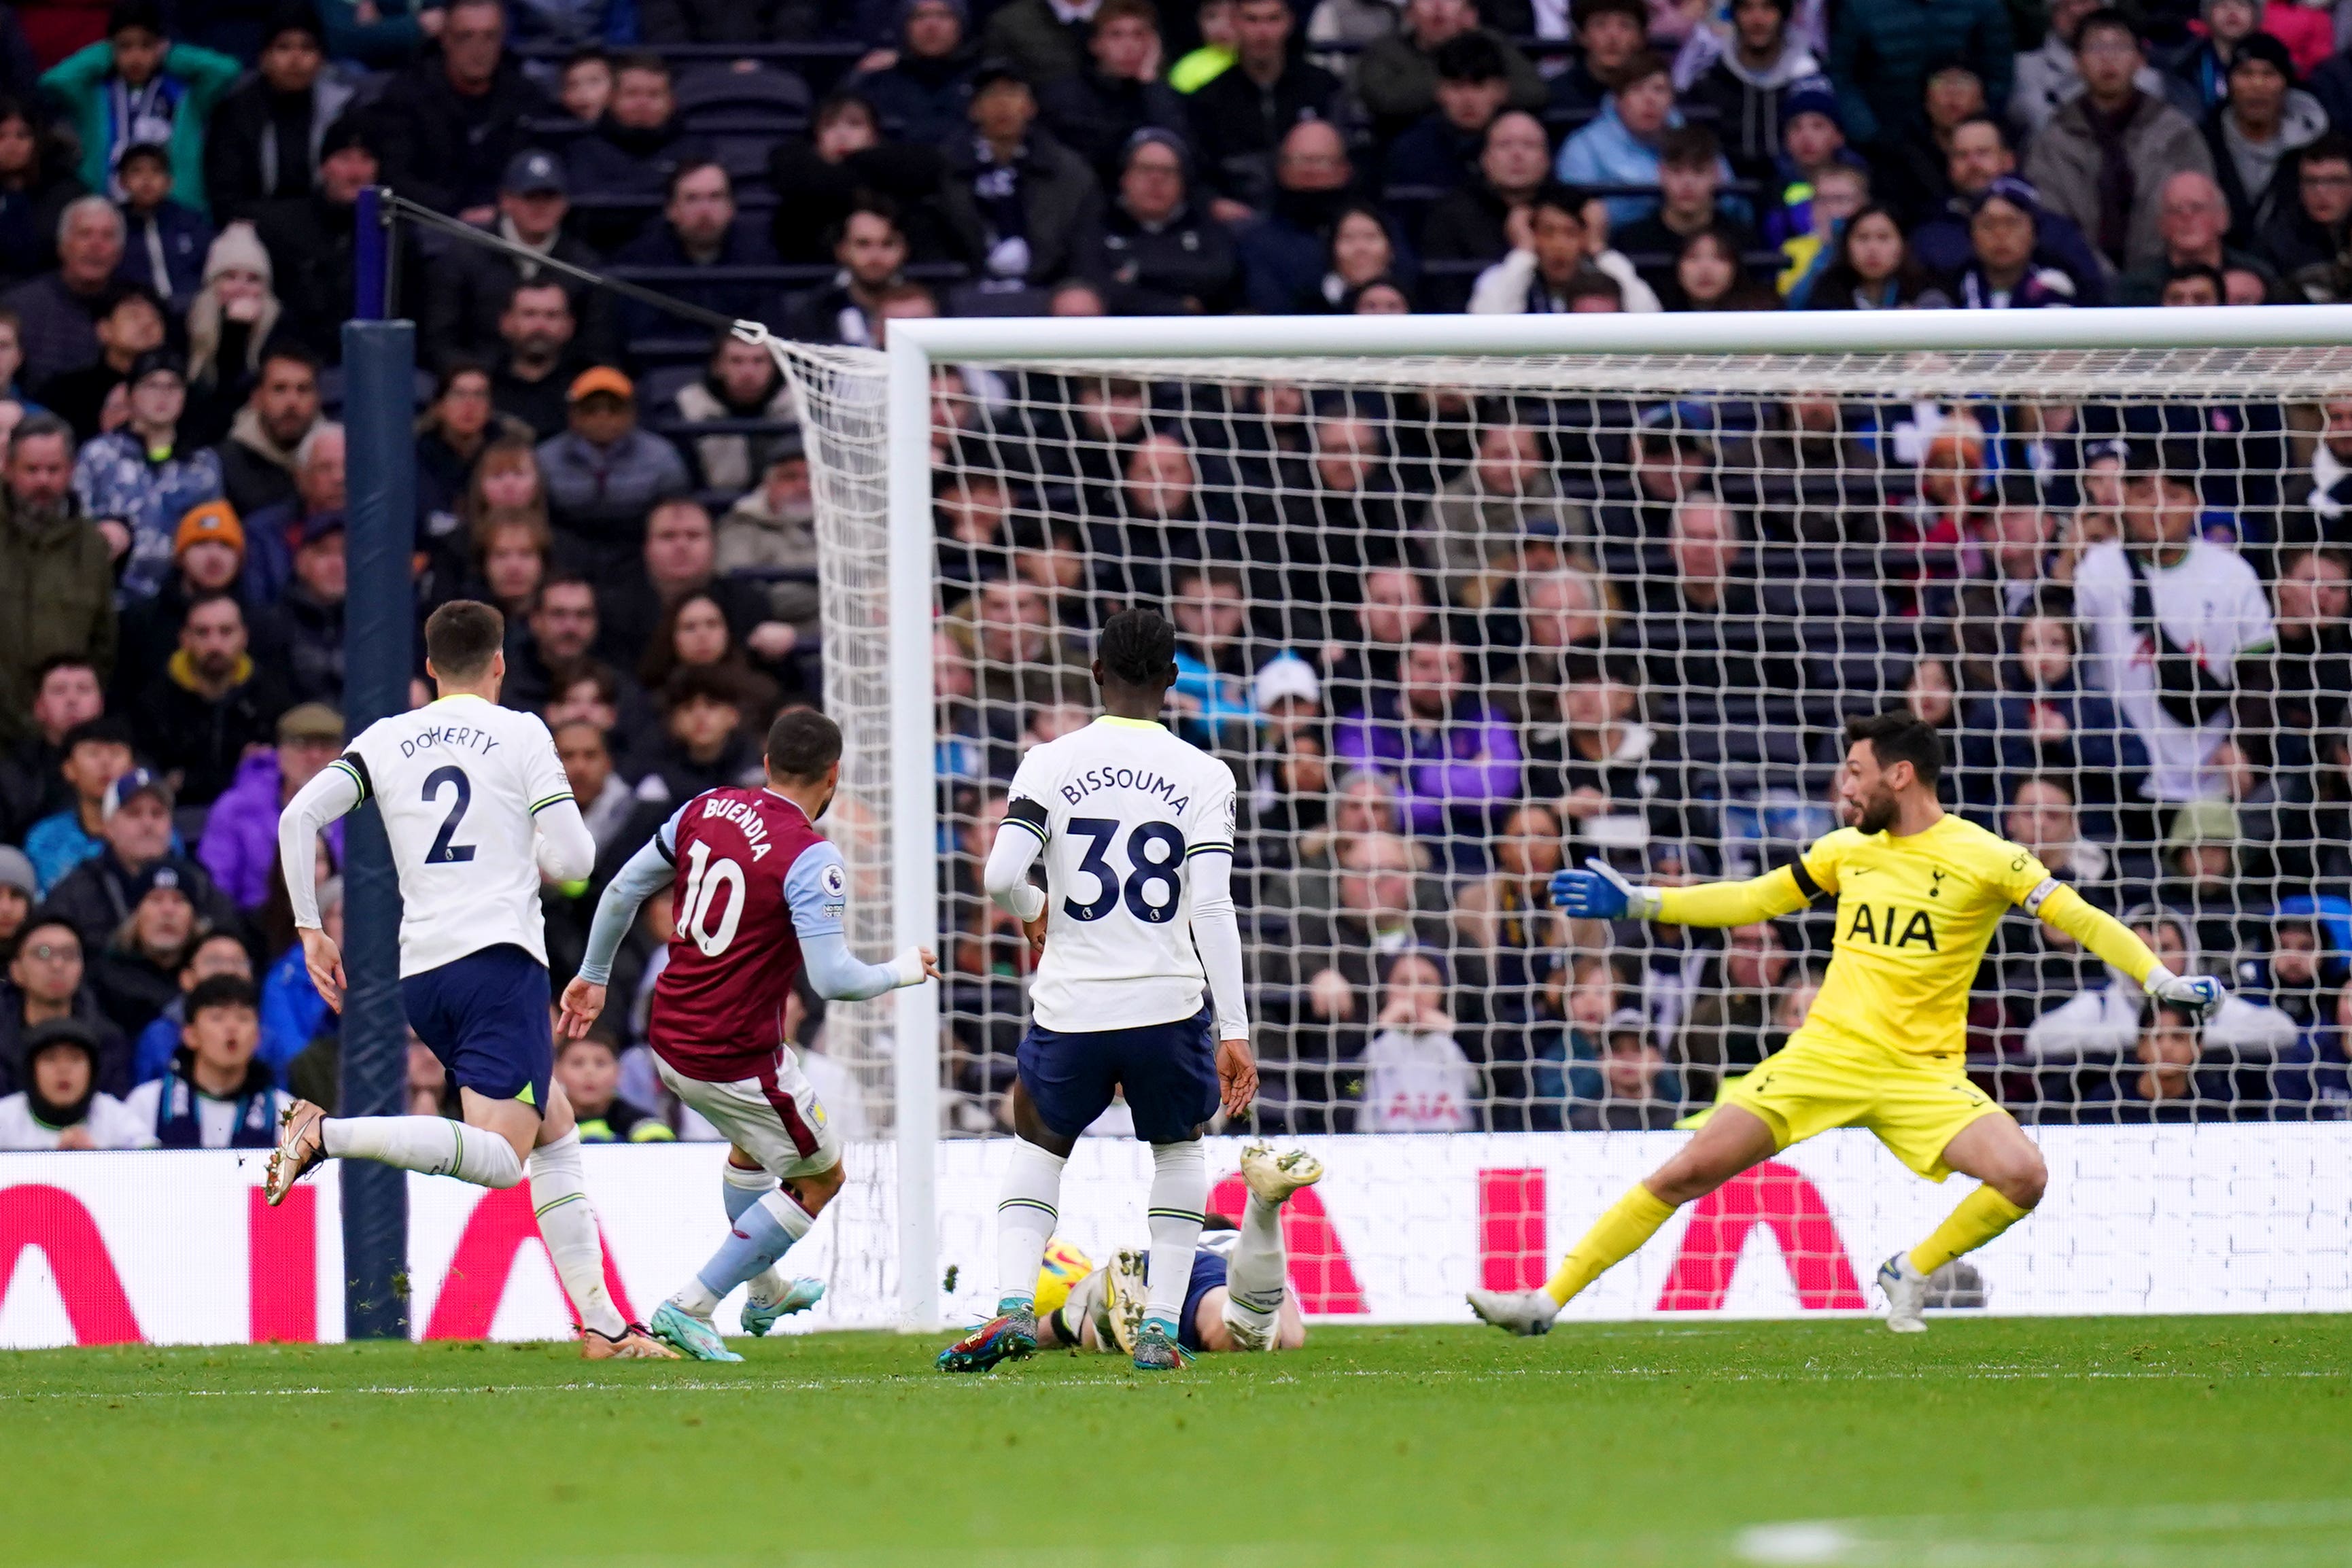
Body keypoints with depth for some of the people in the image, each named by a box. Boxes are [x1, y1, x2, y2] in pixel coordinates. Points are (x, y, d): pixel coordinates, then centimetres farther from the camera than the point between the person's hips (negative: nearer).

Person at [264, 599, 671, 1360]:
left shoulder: (386, 740, 13)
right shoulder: (520, 734, 2)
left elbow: (298, 817, 2)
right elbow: (573, 859, -3)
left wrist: (311, 931, 8)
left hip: (420, 972, 7)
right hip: (500, 958, -7)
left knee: (557, 1132, 19)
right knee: (499, 1158, -16)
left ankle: (601, 1324, 14)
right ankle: (327, 1134, -33)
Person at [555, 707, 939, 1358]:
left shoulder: (706, 810, 1)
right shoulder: (811, 859, -19)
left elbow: (622, 891, 9)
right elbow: (833, 979, -25)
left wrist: (593, 976, 24)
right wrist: (901, 971, -5)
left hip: (669, 1038, 8)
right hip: (738, 1060, -8)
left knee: (754, 1145, 35)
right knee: (820, 1177, 14)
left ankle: (763, 1292, 49)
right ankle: (690, 1308, 6)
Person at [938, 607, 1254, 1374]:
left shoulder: (1050, 764, -2)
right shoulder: (1203, 776, -2)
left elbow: (999, 876, -10)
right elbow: (1212, 909, -6)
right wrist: (1235, 1034, -4)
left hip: (1071, 1008, 0)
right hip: (1169, 1004, 0)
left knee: (1037, 1149, 21)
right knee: (1178, 1150, 23)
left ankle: (1013, 1305, 2)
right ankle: (1160, 1328, 14)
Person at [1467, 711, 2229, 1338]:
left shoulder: (1983, 858, -6)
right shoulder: (1846, 851, 9)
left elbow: (2080, 919, -6)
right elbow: (1752, 900, 21)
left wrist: (2164, 981, -18)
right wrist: (1636, 904, 18)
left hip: (1922, 1072, -3)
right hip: (1825, 1054, 3)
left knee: (2023, 1175, -25)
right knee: (1685, 1174, -7)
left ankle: (1911, 1273, -1)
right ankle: (1545, 1301, -1)